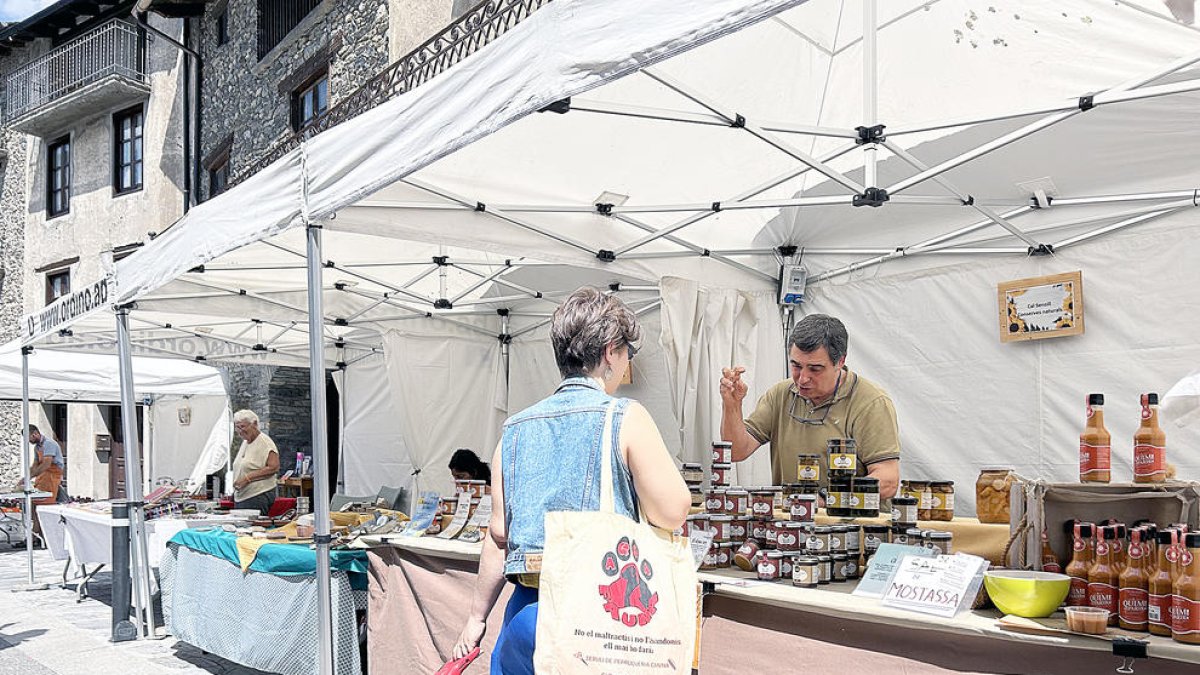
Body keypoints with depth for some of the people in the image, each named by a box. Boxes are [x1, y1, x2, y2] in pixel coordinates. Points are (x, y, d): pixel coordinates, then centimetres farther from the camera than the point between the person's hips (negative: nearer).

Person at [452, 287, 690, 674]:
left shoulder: (515, 428, 8)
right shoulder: (626, 417, -6)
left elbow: (499, 533, 9)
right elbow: (671, 514, -9)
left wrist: (478, 616, 18)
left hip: (528, 604, 4)